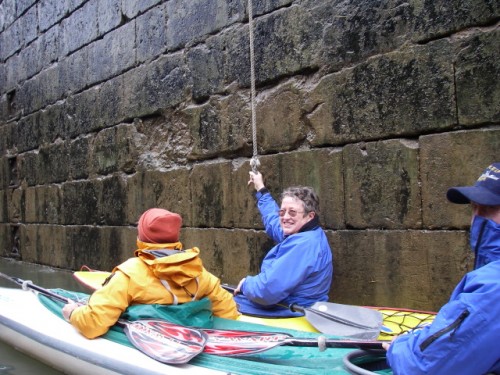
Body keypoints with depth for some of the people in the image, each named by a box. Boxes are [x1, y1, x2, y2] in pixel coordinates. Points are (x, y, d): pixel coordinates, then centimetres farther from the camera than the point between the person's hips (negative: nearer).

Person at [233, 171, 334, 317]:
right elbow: (273, 222, 29)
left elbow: (267, 291, -33)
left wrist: (245, 284, -12)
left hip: (287, 313, -9)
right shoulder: (303, 235, 5)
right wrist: (261, 189, 38)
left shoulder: (303, 244, -26)